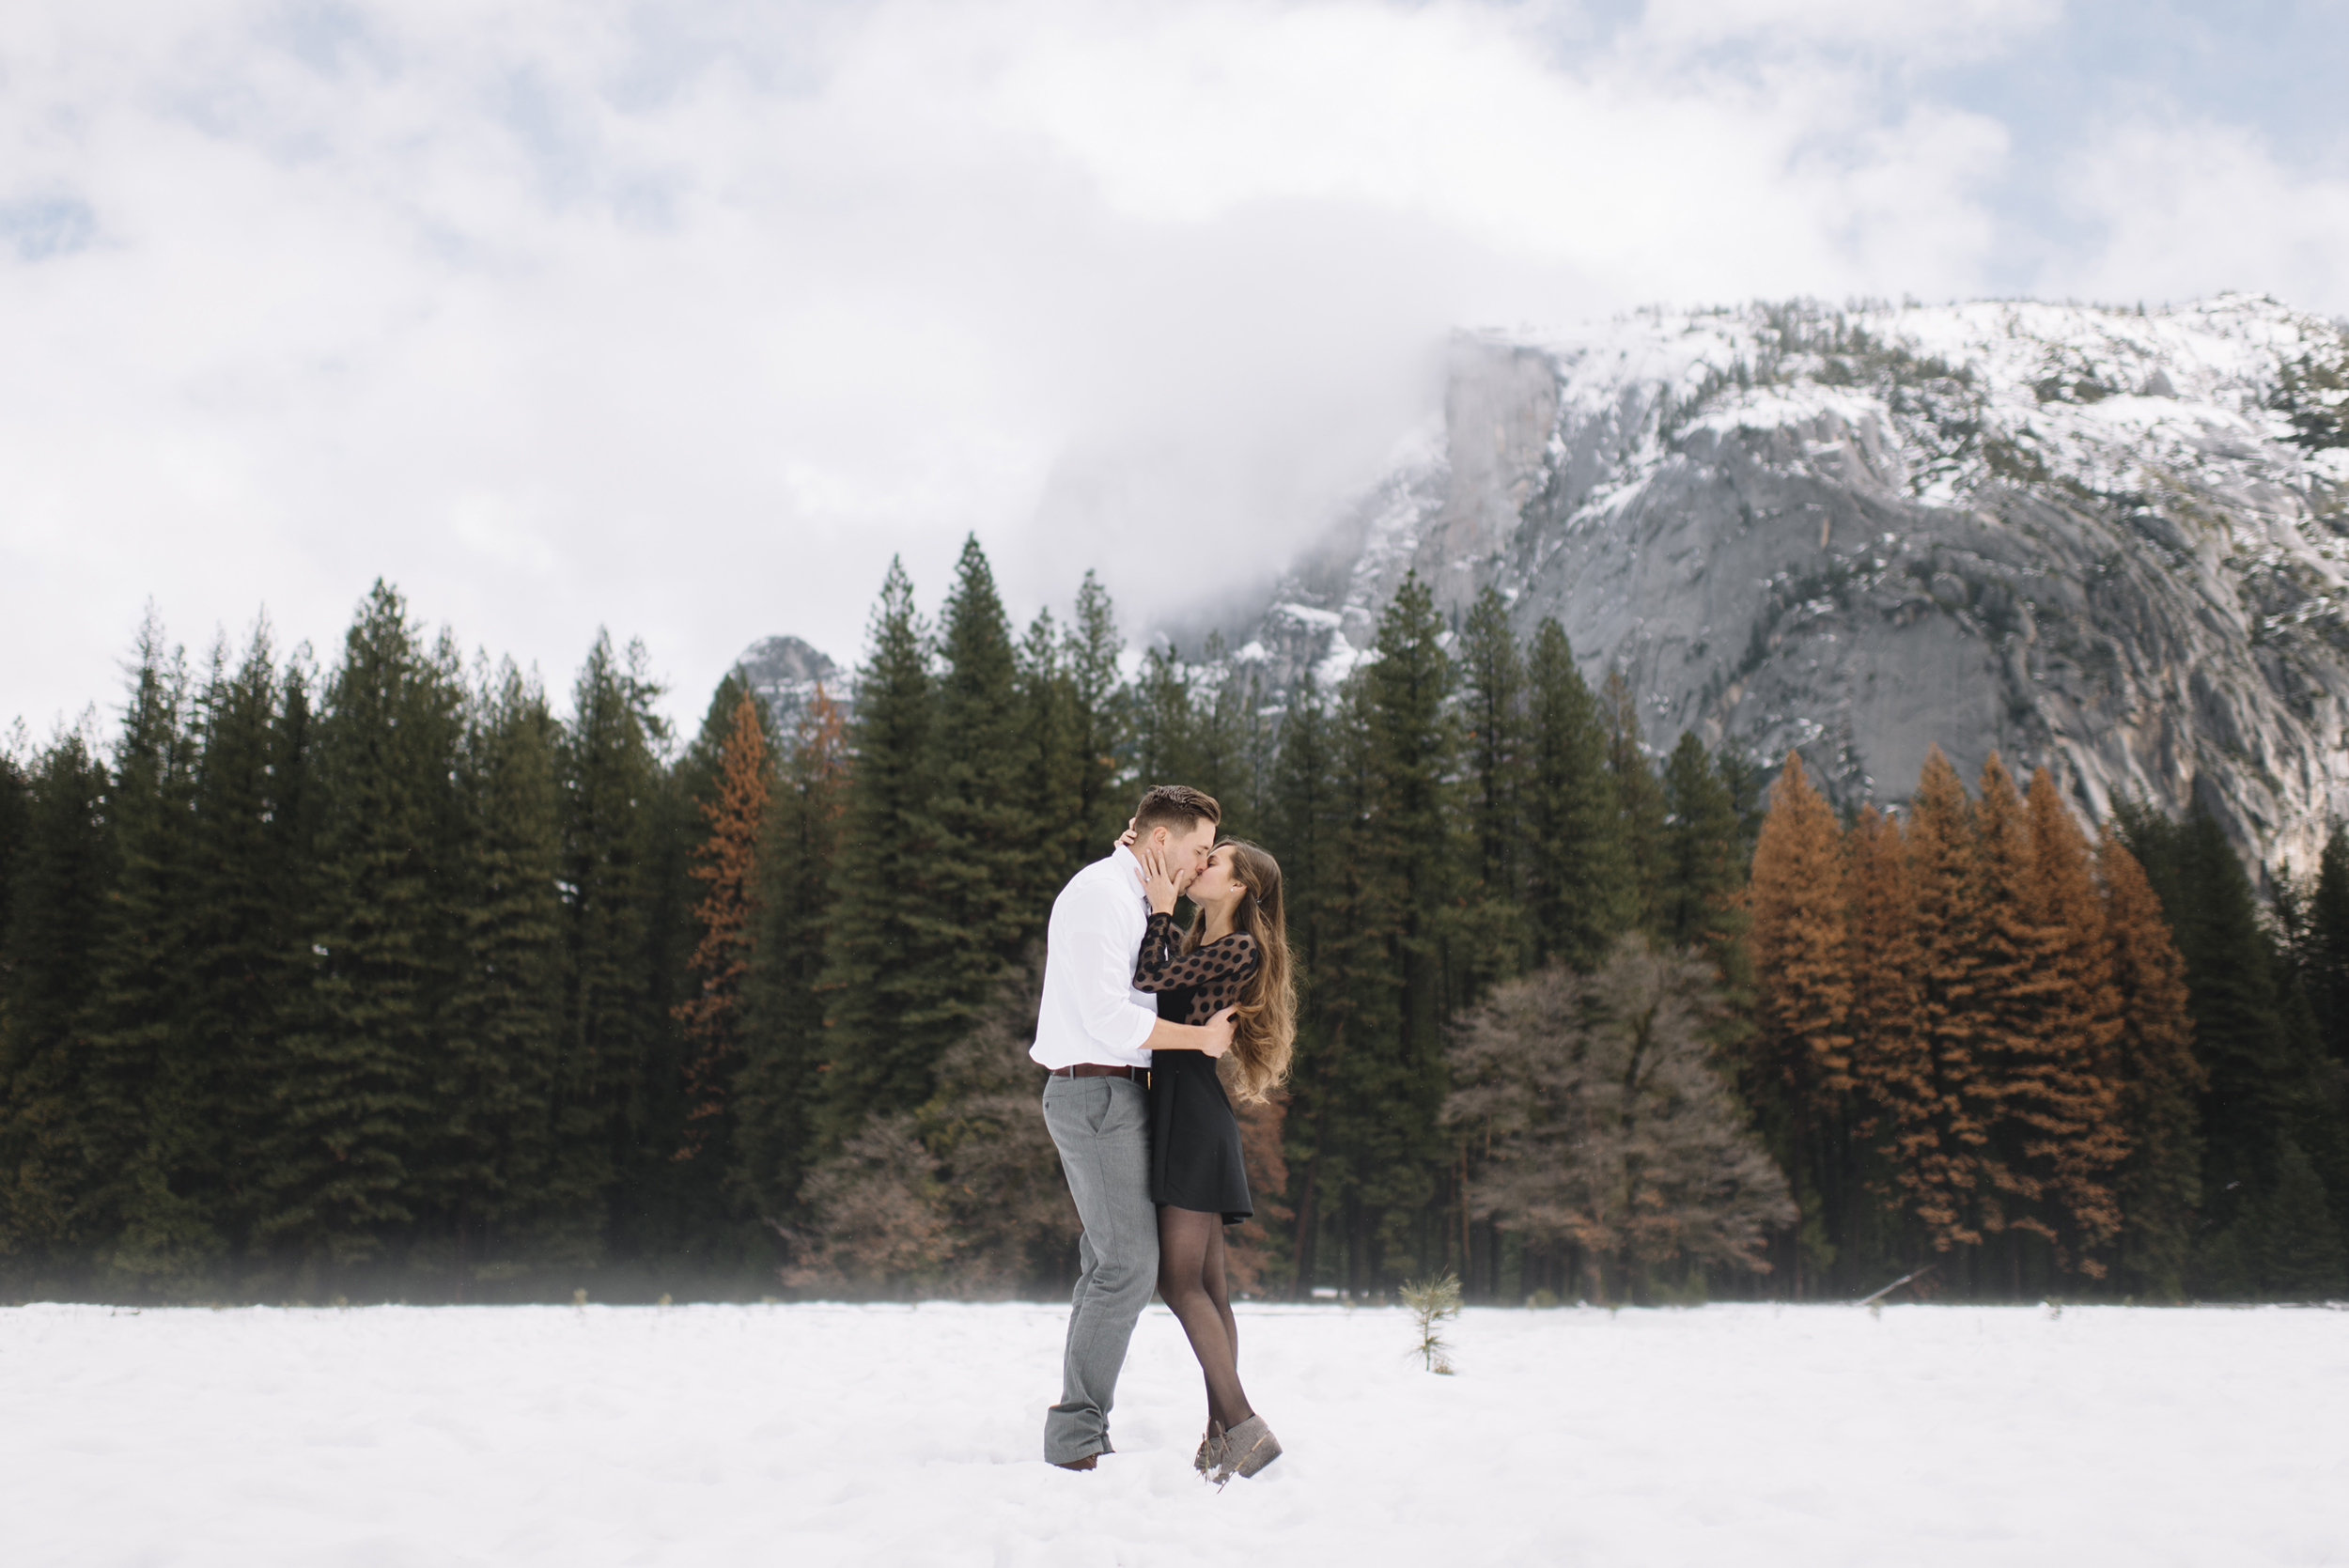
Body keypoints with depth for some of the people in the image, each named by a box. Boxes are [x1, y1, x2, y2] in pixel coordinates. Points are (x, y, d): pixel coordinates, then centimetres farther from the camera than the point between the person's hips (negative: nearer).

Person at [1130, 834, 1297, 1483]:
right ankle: (1223, 1434, 7)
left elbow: (1146, 978, -15)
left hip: (1194, 1108, -9)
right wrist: (1137, 863, 17)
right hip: (1174, 1110, 9)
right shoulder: (1189, 941, 19)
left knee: (1180, 1279, -13)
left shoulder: (1240, 949, -7)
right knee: (1206, 1284, 6)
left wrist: (1161, 905, -5)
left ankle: (1243, 1425, -13)